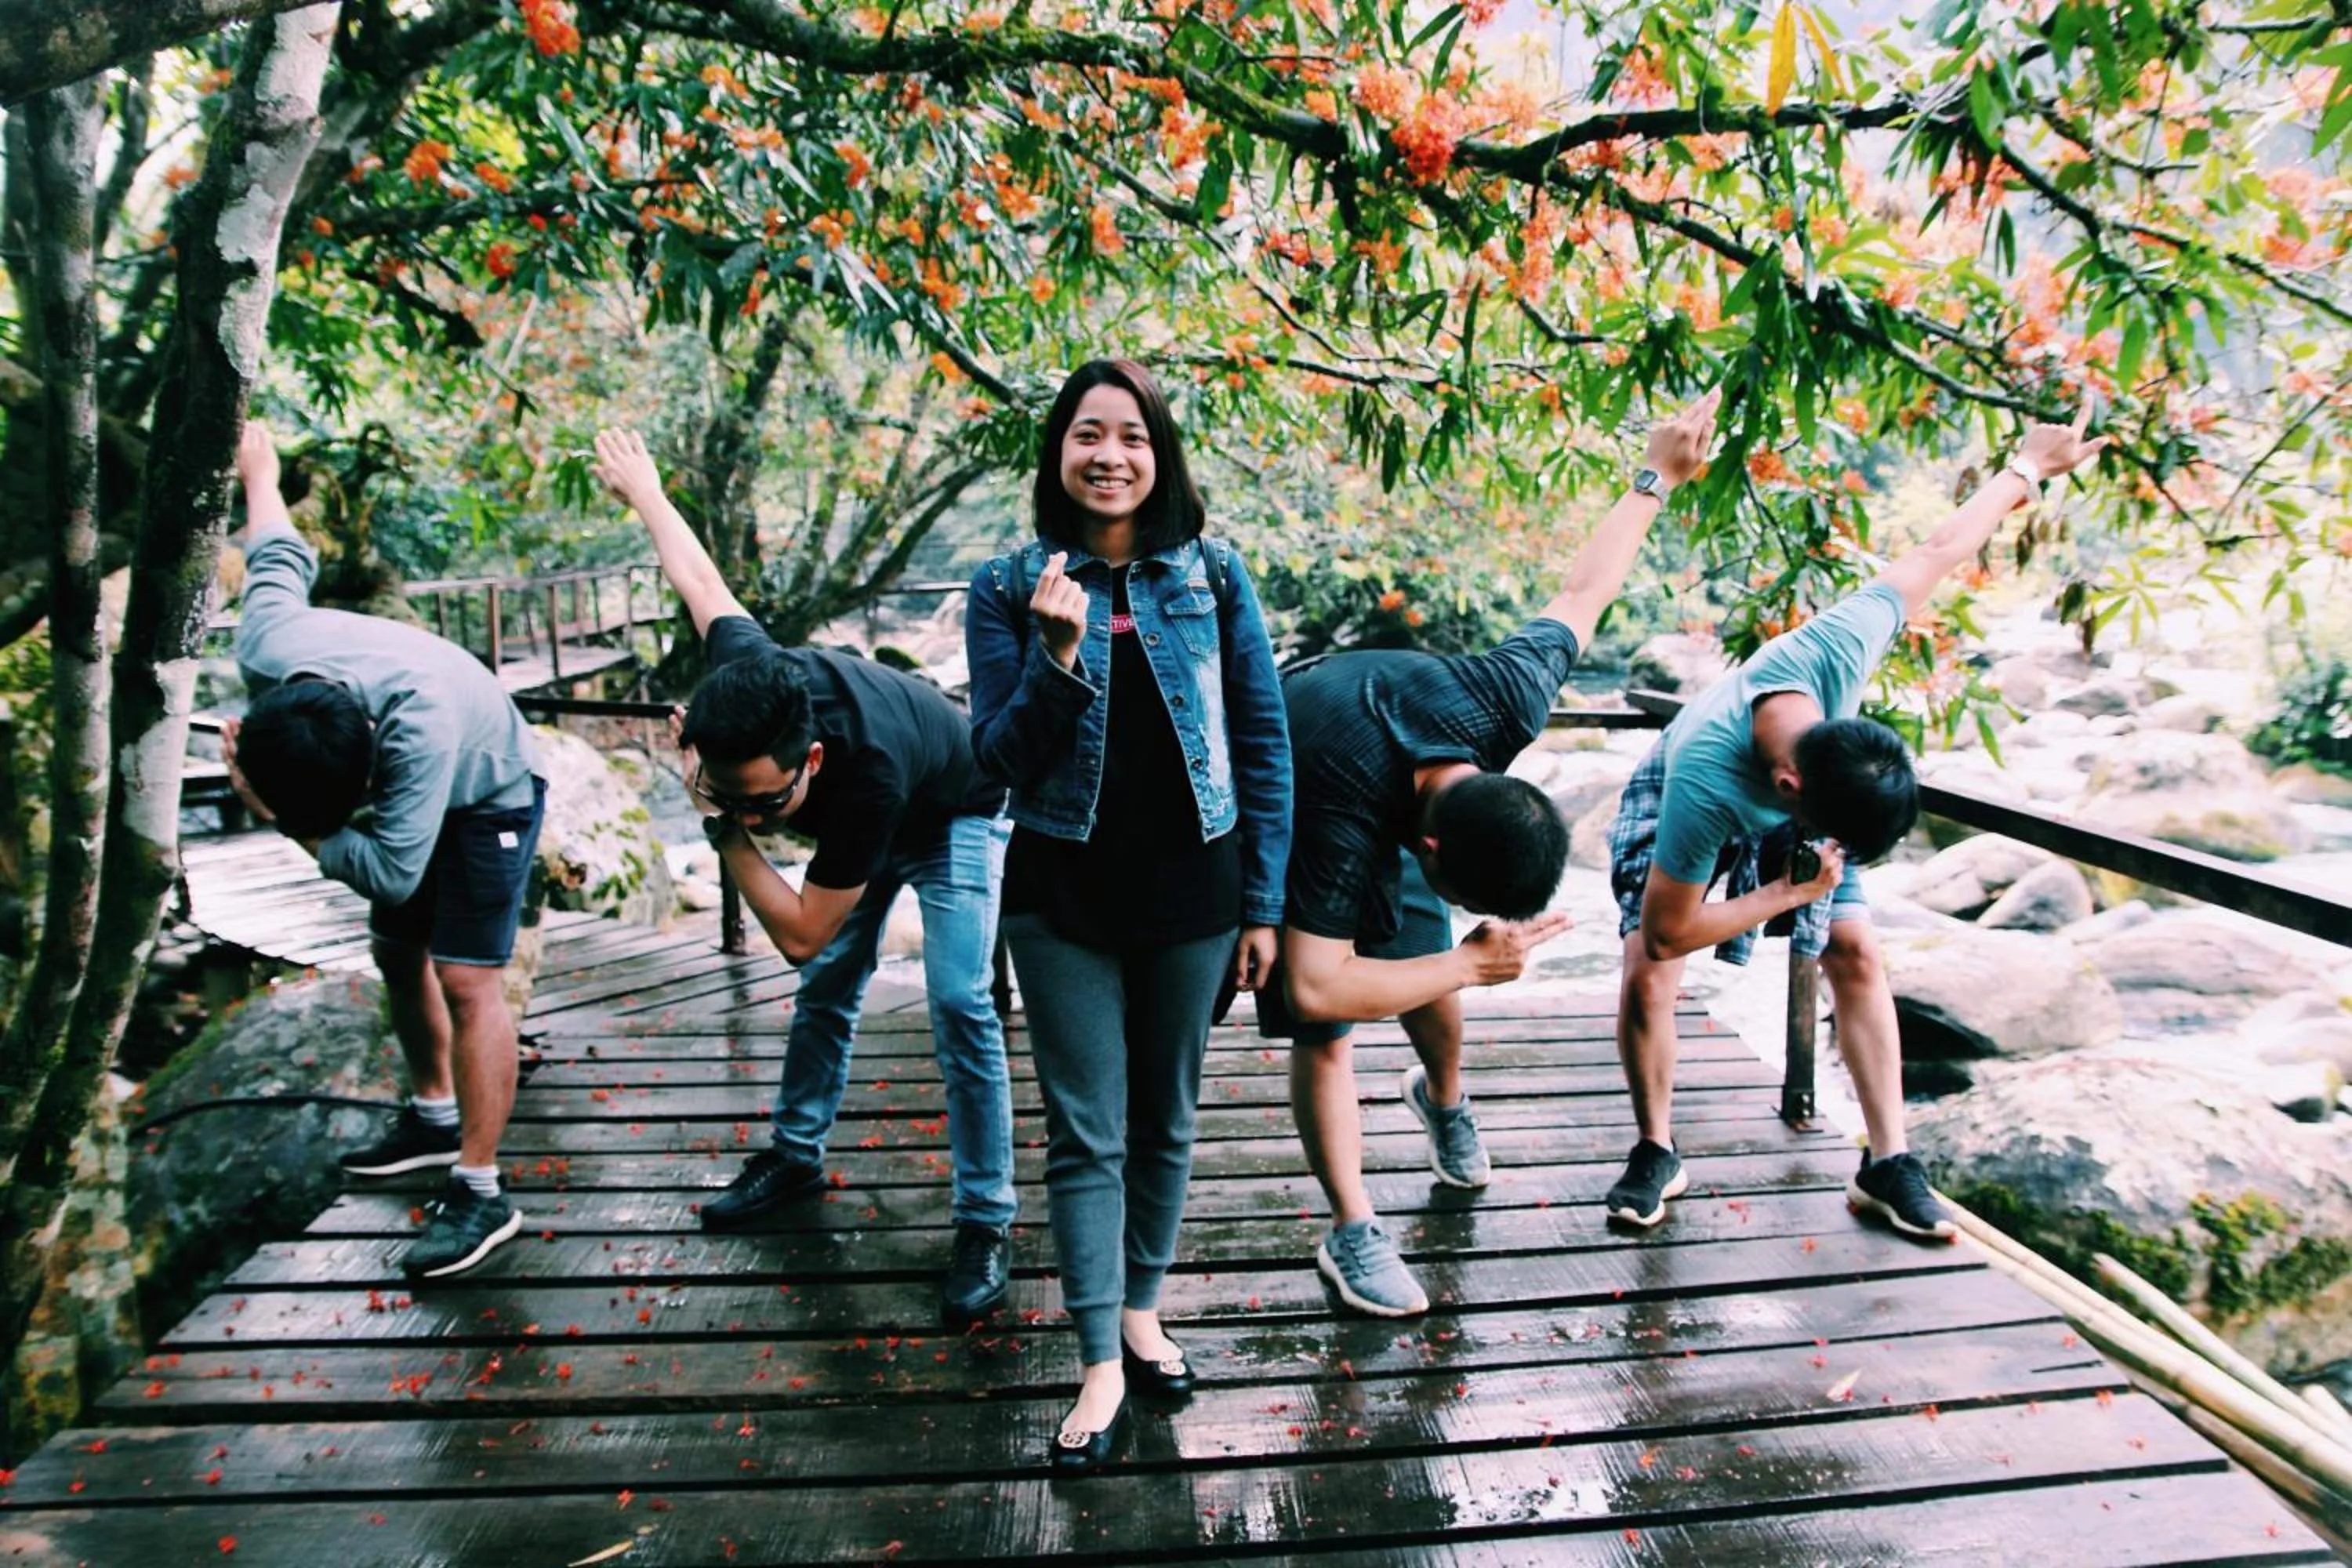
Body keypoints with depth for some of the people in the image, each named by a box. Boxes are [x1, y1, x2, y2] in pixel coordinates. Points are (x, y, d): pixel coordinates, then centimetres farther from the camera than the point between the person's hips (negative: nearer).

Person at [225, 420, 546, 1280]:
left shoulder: (421, 724, -44)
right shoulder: (265, 649, -26)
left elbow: (390, 871, -38)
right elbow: (279, 558, -4)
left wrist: (286, 818, -36)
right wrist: (258, 474, 14)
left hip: (487, 798, -7)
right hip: (415, 783, 7)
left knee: (466, 981, -14)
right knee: (397, 953, 16)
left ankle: (480, 1194, -11)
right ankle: (434, 1117, 35)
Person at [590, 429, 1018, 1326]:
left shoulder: (866, 773, -46)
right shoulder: (745, 680, -32)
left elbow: (798, 935, -36)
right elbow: (701, 583, -9)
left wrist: (725, 829, -38)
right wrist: (645, 495, 8)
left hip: (956, 818, -6)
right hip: (868, 817, 6)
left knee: (960, 1006, -18)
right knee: (827, 988, 12)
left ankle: (986, 1224, -9)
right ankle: (797, 1157, 29)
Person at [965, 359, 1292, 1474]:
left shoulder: (1212, 575, -1)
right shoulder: (1008, 589, -1)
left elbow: (1264, 741, 1)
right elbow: (1002, 759, -5)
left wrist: (1263, 902, -1)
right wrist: (1058, 654, -23)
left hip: (1190, 889, 1)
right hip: (1063, 894, -1)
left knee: (1165, 1121, 14)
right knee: (1085, 1134, 4)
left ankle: (1142, 1309, 35)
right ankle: (1101, 1367, 16)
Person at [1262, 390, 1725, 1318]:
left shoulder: (1504, 703, -32)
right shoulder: (1344, 825, -46)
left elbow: (1581, 594, -15)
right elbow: (1318, 988, -43)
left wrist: (1655, 480, -2)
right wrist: (1475, 962, -38)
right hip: (1274, 819, -5)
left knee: (1426, 968, 15)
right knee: (1324, 1037, -8)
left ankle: (1445, 1101, 46)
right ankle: (1352, 1235, 5)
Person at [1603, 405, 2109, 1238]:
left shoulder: (1835, 648, -40)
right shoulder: (1701, 789, -47)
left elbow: (1937, 551, -20)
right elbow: (1668, 931, -34)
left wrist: (2027, 470, -4)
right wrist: (1792, 891, -27)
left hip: (1784, 807, 4)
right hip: (1676, 807, -4)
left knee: (1859, 956, -4)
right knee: (1646, 975, -19)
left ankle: (1888, 1164, 6)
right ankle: (1656, 1155, 2)